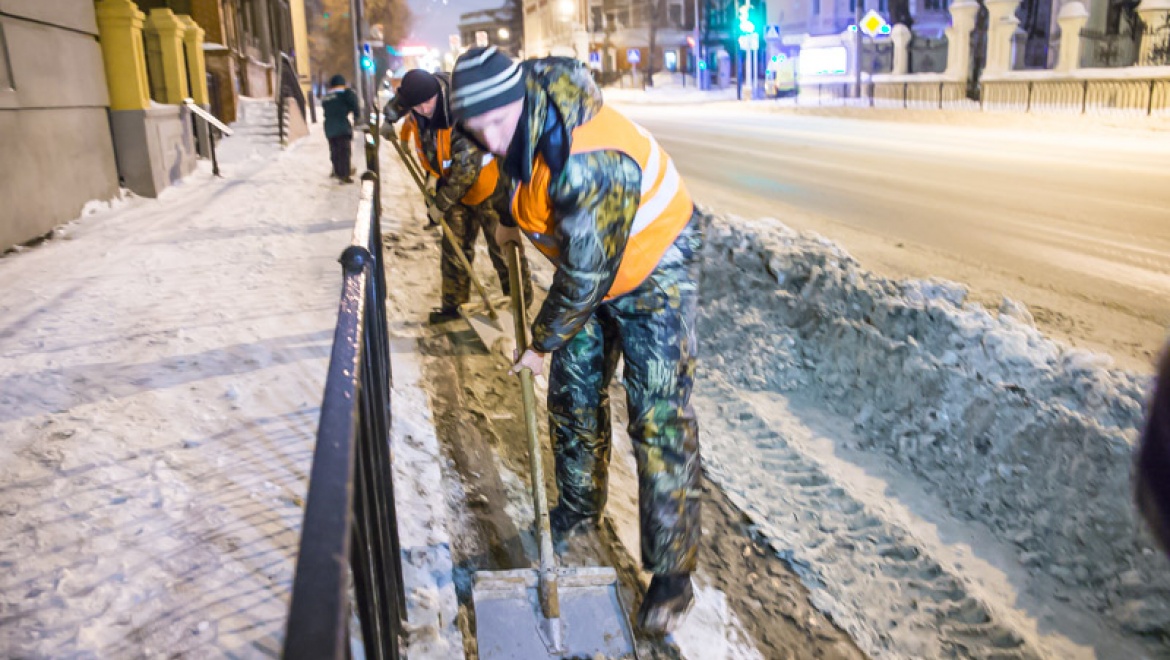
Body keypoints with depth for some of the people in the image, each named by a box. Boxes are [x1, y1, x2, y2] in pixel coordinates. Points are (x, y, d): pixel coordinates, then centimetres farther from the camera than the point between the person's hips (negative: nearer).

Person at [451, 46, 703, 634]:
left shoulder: (587, 164, -38)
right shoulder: (517, 130, -12)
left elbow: (585, 277, -30)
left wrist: (541, 343, -16)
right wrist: (516, 222, 17)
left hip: (655, 271, -8)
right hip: (587, 266, 8)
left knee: (657, 416, -11)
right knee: (573, 393, 15)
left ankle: (672, 571, 0)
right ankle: (579, 507, 37)